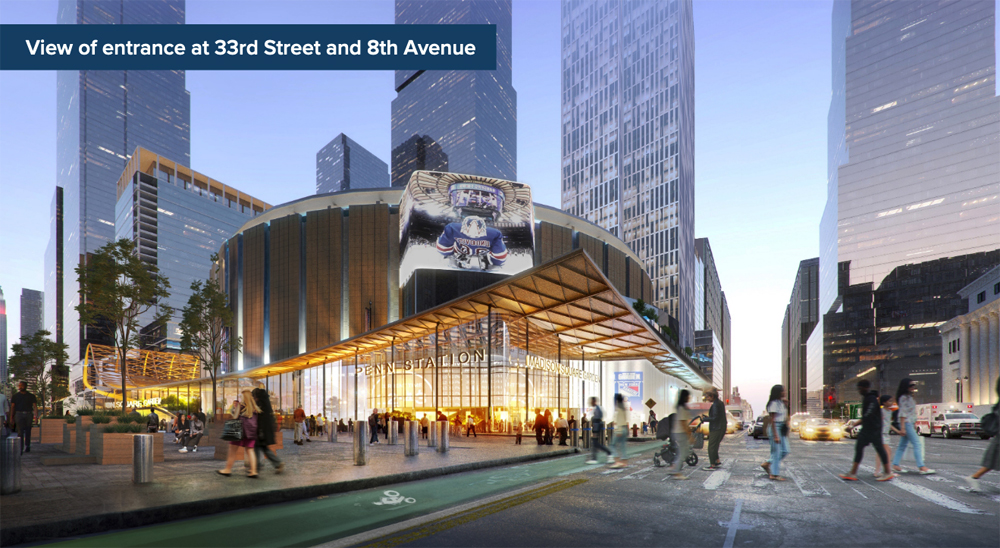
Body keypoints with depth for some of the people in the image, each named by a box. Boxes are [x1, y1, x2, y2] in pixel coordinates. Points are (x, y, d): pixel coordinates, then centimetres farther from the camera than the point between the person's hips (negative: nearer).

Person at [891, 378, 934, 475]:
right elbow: (902, 413, -16)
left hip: (910, 424, 10)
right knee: (917, 444, -12)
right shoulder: (904, 398, -11)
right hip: (906, 423, -10)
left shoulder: (909, 397, 18)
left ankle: (895, 465, 11)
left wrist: (913, 426, 21)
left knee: (903, 445, 9)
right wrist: (902, 427, -19)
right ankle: (921, 467, -14)